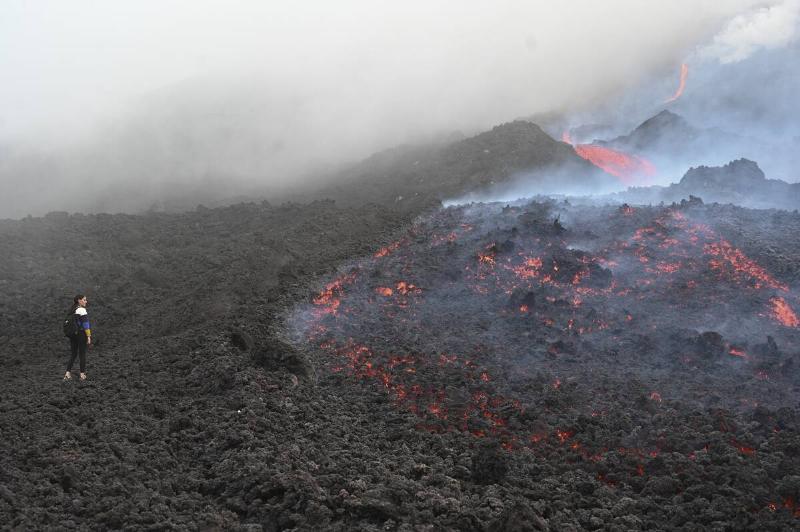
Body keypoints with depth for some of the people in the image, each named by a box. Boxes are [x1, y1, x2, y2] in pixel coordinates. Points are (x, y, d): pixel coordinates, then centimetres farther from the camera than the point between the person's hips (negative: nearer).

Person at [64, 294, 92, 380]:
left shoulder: (72, 310, 10)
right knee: (82, 354, 4)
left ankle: (68, 373, 3)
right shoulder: (82, 310, -14)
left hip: (72, 334, 7)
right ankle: (82, 375, 9)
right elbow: (85, 324, -18)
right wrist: (89, 336, -15)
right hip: (81, 334, -7)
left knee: (73, 354, 12)